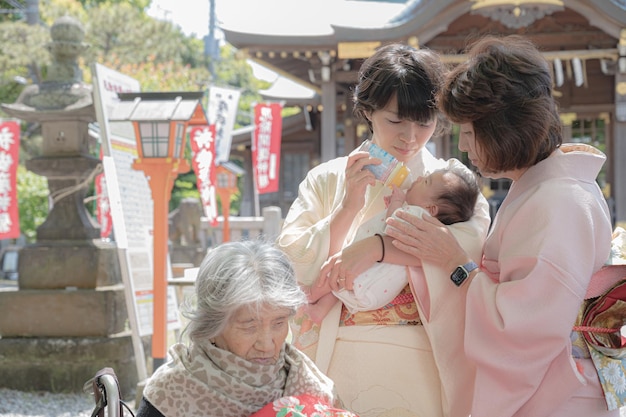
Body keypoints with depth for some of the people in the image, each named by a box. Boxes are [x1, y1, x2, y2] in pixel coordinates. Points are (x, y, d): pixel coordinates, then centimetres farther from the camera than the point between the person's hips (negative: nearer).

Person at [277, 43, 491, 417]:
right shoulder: (326, 180, 7)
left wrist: (377, 247, -26)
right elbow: (294, 268, -3)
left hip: (419, 367, -1)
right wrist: (349, 207, -13)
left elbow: (472, 242, -18)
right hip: (339, 368, 1)